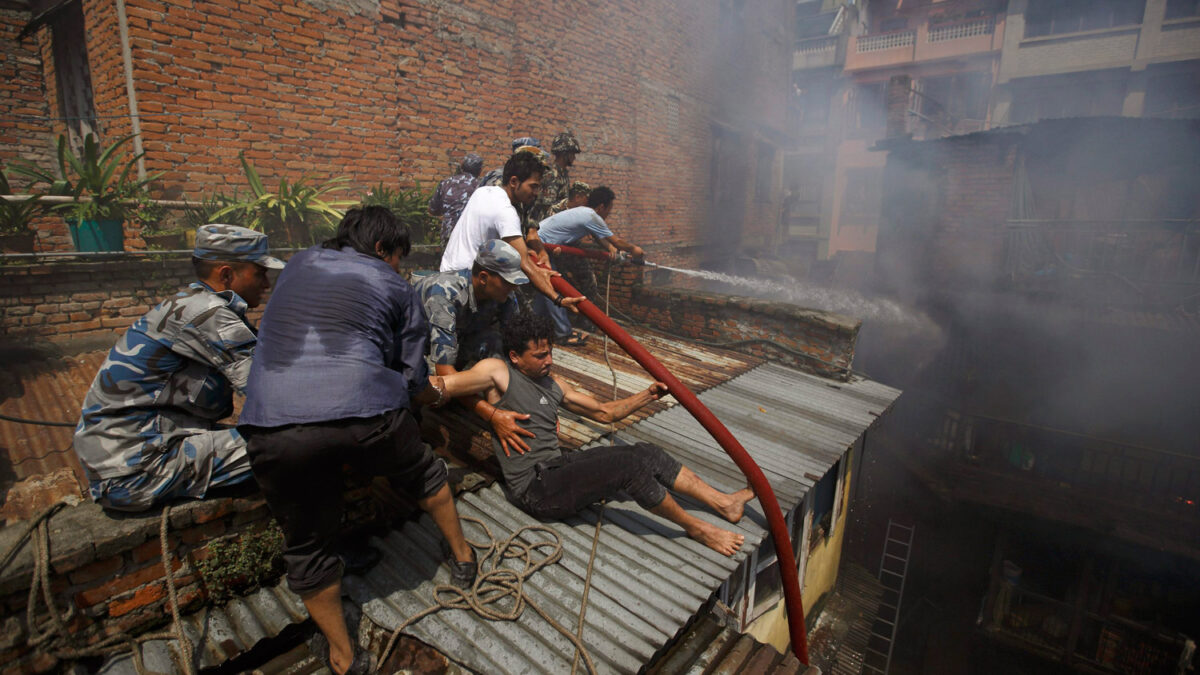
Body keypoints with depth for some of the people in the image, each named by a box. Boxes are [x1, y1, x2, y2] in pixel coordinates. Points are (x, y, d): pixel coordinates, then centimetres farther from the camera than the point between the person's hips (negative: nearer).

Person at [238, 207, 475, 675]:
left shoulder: (298, 264, 24)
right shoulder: (395, 287, 12)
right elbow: (415, 383, 13)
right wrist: (439, 395, 36)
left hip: (272, 423, 3)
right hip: (364, 413, -2)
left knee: (307, 547, 21)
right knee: (424, 475, 28)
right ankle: (462, 558, 49)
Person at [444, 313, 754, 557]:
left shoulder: (553, 383, 13)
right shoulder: (497, 372, -9)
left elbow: (604, 412, 17)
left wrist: (646, 396, 6)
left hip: (558, 467, 8)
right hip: (534, 489, -8)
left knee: (646, 453, -2)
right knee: (629, 464, -21)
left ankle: (724, 503, 7)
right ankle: (695, 527, -2)